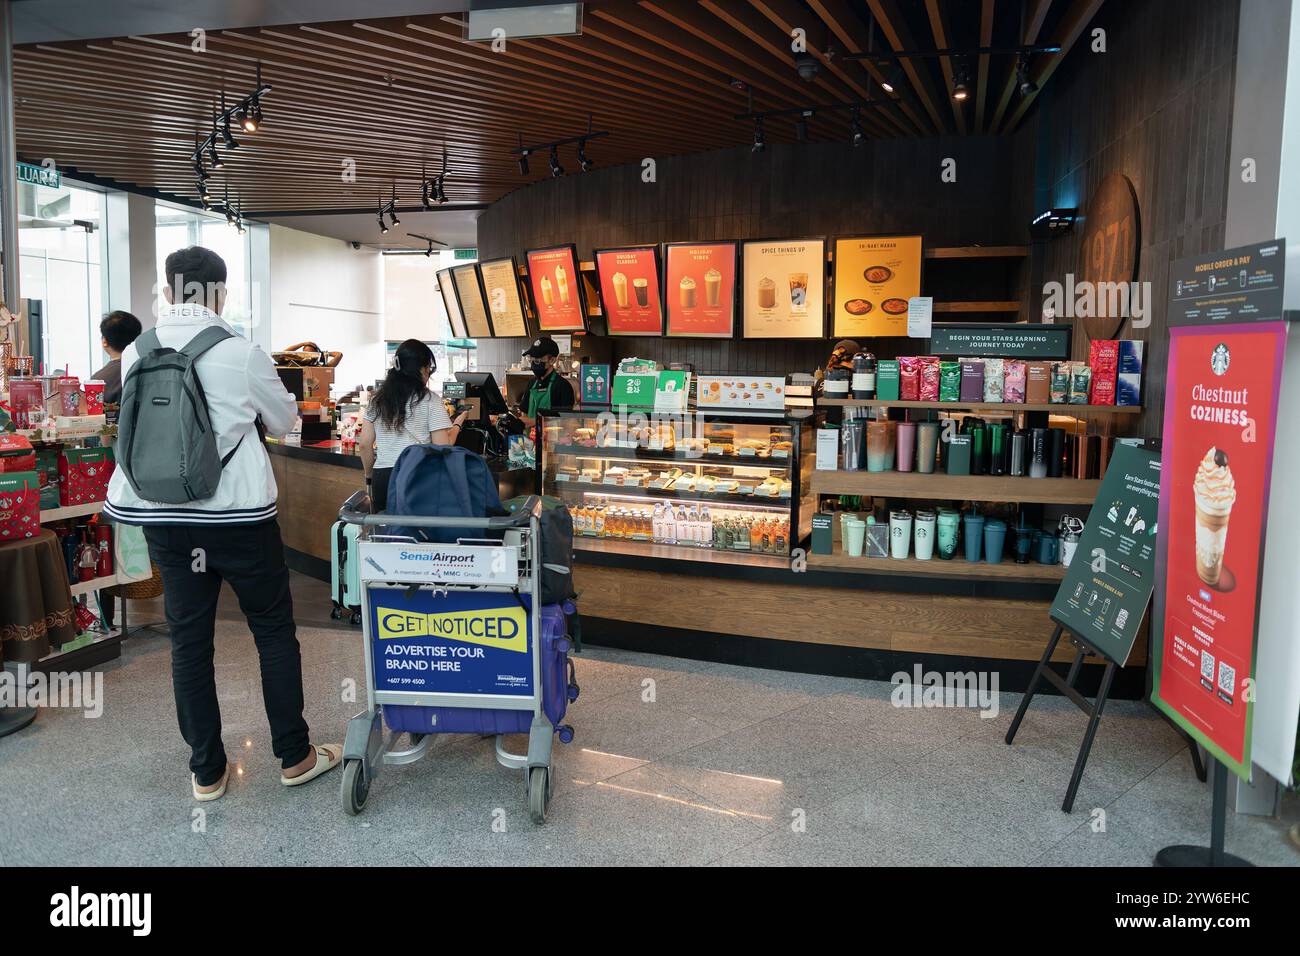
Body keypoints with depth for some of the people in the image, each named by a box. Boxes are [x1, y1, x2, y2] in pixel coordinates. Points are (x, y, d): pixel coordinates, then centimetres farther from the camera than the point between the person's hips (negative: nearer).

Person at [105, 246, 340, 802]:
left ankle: (206, 772, 21)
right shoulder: (242, 353, -11)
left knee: (188, 639, 12)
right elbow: (284, 422, 3)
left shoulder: (135, 353, 1)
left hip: (162, 515, 4)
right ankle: (295, 757, 19)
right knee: (274, 630, 10)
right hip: (237, 513, -4)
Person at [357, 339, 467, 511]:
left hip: (382, 477, 4)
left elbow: (364, 445, 9)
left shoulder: (378, 400, 10)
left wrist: (370, 477, 21)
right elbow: (442, 449, -6)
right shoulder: (430, 400, -3)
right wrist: (457, 425, 11)